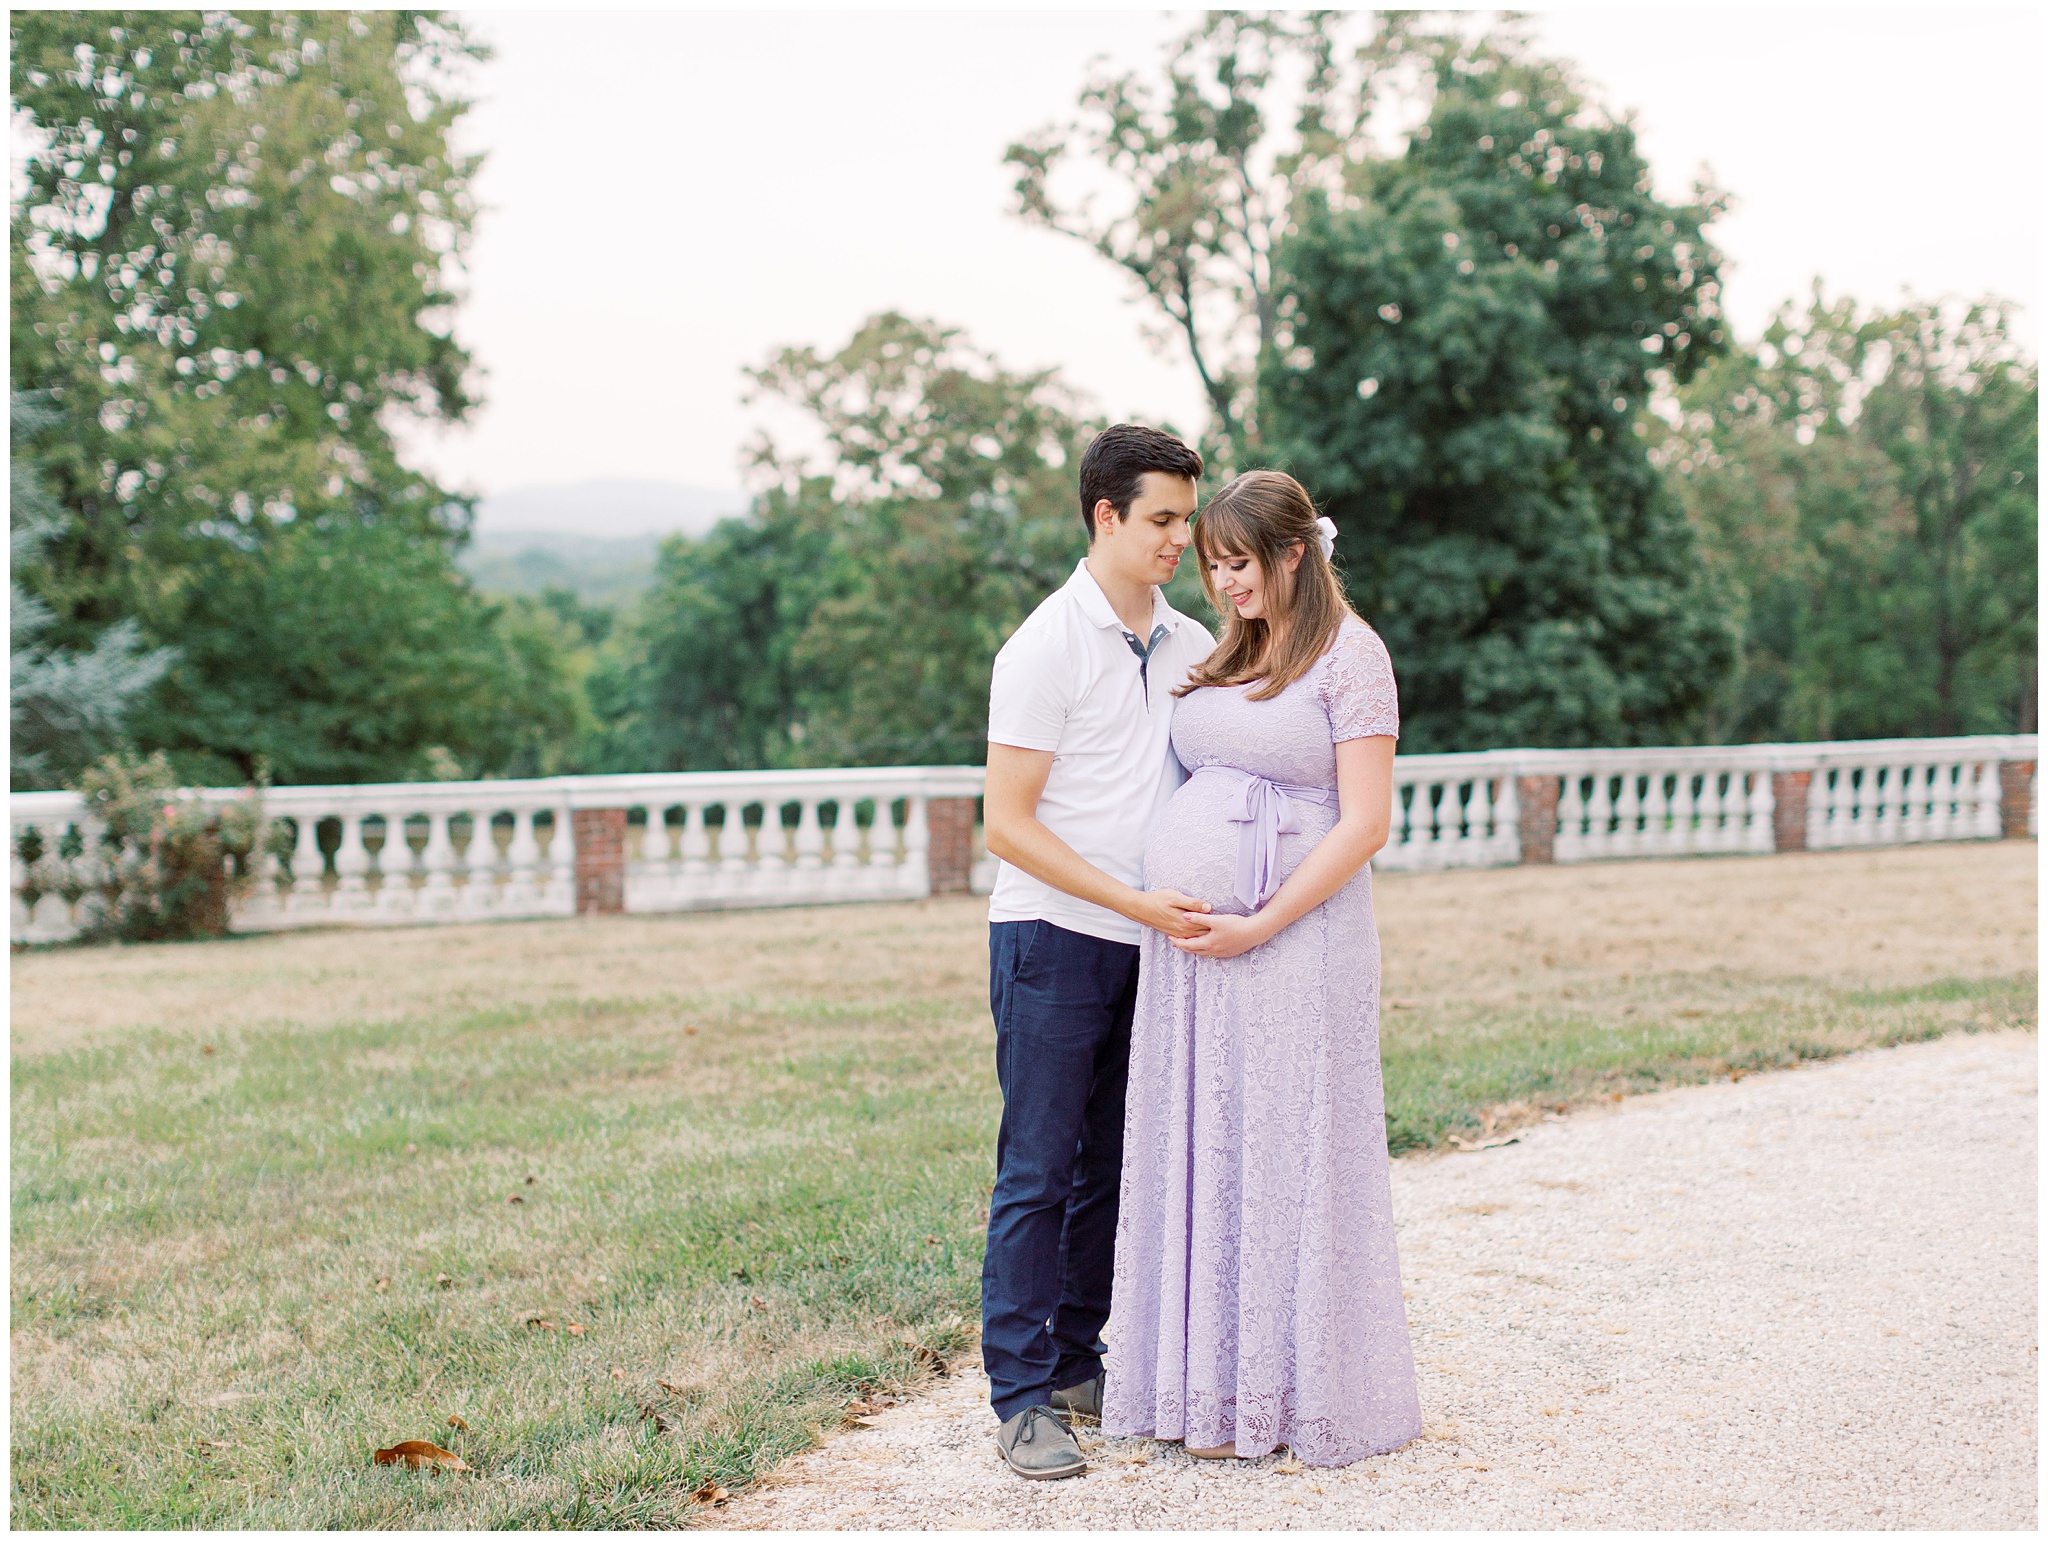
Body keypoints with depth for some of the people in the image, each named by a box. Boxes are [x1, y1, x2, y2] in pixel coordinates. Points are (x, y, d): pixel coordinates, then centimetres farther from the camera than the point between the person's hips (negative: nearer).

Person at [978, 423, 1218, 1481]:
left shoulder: (1191, 645, 10)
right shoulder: (1045, 647, -8)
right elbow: (1006, 822, -12)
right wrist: (1135, 901, -16)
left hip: (1148, 943, 6)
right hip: (1053, 936, -6)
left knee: (1111, 1168, 10)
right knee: (1038, 1171, -4)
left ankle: (1076, 1364, 21)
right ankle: (1020, 1395, 2)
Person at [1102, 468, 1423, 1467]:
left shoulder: (1350, 655, -6)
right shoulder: (1225, 660, 16)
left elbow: (1365, 823, -12)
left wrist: (1260, 927, -15)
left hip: (1293, 939, -7)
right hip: (1186, 942, 7)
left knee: (1284, 1157, 0)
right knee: (1200, 1158, 9)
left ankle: (1288, 1392, 11)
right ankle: (1213, 1384, 19)